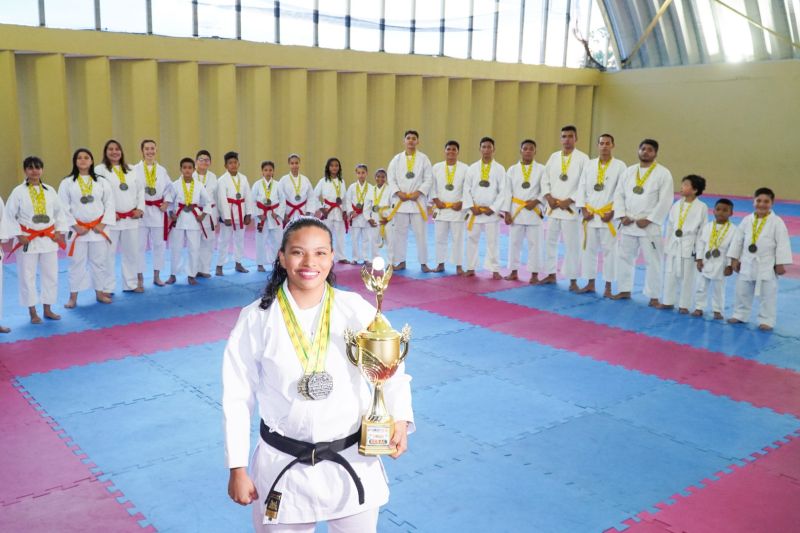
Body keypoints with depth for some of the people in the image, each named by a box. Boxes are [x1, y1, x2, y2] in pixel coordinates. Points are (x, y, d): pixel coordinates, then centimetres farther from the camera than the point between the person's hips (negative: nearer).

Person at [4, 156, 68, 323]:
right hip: (27, 239, -3)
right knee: (27, 276, 3)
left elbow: (59, 212, 10)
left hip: (49, 239, 3)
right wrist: (18, 235, -10)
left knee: (50, 275, 9)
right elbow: (9, 215, -4)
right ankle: (33, 313, 14)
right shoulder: (18, 191, -6)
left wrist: (60, 231, 1)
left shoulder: (50, 190, 3)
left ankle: (47, 309, 22)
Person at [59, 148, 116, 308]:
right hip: (77, 229, -1)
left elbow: (109, 203, 1)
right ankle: (73, 296, 13)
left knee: (99, 262, 9)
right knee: (76, 262, 4)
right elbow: (63, 207, -3)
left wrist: (103, 224, -8)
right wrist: (75, 226, -10)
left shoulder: (101, 182, 4)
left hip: (98, 228, 1)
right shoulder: (67, 182, 0)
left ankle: (100, 292, 23)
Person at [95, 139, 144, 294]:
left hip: (131, 218, 5)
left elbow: (140, 189, 13)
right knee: (108, 254, -3)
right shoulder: (100, 170, -2)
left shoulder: (130, 170, 14)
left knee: (132, 252, 12)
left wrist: (140, 209, 1)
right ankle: (107, 288, 6)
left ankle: (131, 284, 25)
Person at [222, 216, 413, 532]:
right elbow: (238, 397, -3)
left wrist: (400, 419, -18)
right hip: (283, 468, 0)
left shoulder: (357, 310, -9)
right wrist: (238, 468, -1)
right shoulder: (256, 319, -9)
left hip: (352, 463, 1)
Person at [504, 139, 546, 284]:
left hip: (534, 211, -2)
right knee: (514, 242, 7)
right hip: (516, 210, 2)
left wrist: (536, 201, -14)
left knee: (534, 243, 1)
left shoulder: (541, 169, 1)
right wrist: (506, 212, -1)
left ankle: (534, 274, 9)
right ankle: (514, 271, 19)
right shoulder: (512, 169, 6)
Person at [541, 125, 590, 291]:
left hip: (571, 208, -5)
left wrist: (568, 201, -15)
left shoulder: (583, 158, -4)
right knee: (550, 242, 11)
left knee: (572, 245, -2)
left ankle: (573, 280, 6)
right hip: (553, 207, 5)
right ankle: (551, 275, 24)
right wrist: (549, 198, -6)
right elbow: (545, 180, 11)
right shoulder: (554, 157, 10)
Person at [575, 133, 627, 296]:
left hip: (608, 215, -4)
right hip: (590, 215, 4)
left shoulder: (620, 166, -3)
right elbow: (582, 188, 8)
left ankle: (608, 287, 9)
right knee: (588, 249, 8)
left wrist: (612, 212, -12)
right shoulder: (589, 165, 8)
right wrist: (583, 209, -2)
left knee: (609, 251, 0)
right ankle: (590, 283, 20)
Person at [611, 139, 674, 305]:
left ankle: (653, 296, 8)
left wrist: (648, 220, -15)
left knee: (652, 261, -2)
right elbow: (619, 194, 8)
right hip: (628, 224, 5)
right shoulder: (629, 171, 8)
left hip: (649, 226, -5)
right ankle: (624, 290, 26)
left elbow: (665, 201, -11)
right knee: (623, 257, 12)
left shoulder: (663, 173, -6)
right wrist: (622, 216, -5)